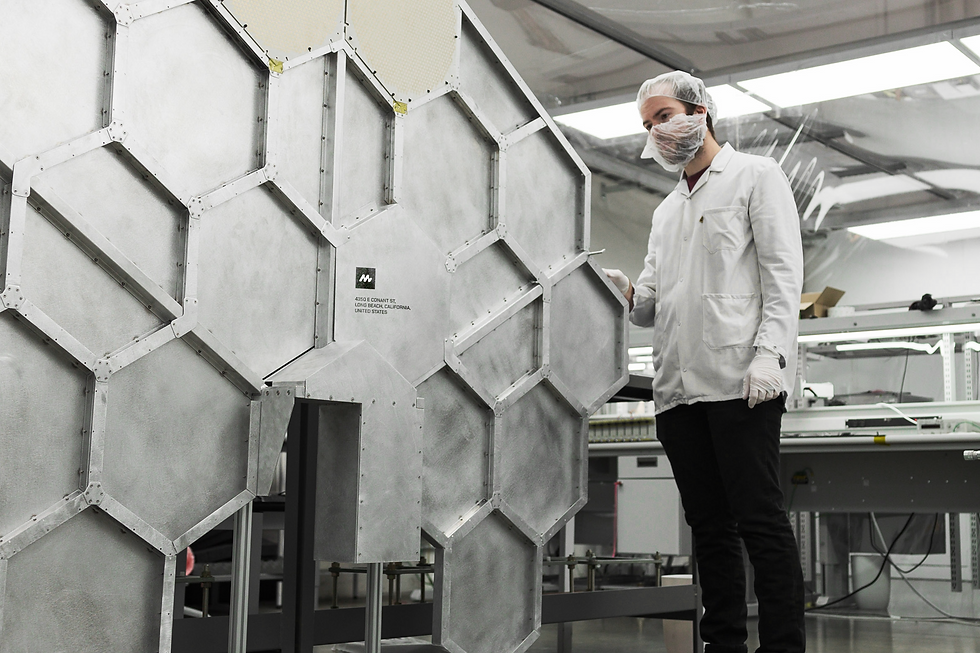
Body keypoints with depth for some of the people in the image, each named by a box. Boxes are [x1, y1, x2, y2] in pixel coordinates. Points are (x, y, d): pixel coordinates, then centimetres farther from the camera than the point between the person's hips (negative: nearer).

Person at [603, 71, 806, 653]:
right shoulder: (666, 211, 27)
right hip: (679, 387, 7)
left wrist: (769, 352, -17)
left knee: (760, 521, -9)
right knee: (710, 525, 6)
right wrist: (629, 294, 1)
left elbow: (782, 272, -4)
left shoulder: (755, 175, 8)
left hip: (740, 380, -6)